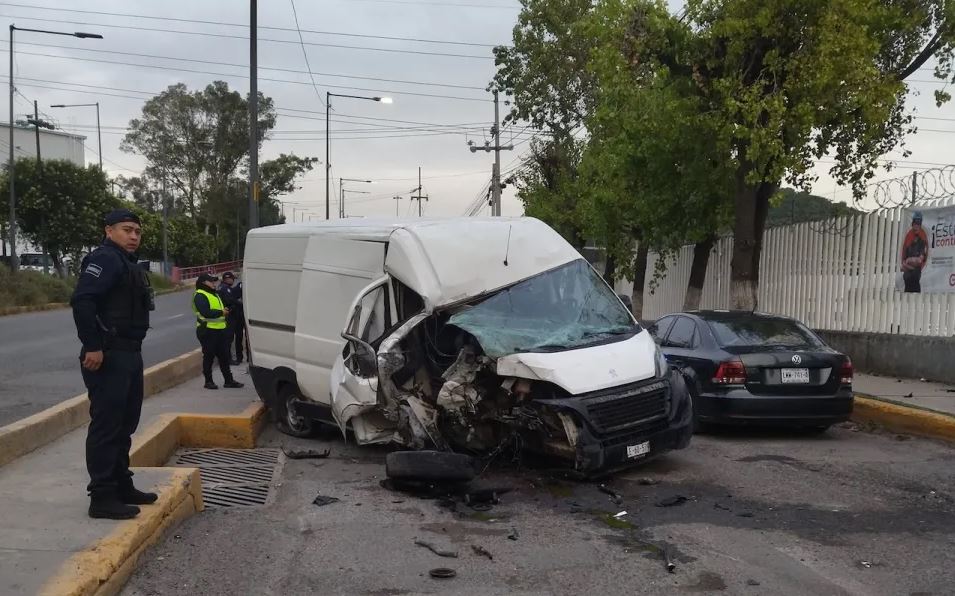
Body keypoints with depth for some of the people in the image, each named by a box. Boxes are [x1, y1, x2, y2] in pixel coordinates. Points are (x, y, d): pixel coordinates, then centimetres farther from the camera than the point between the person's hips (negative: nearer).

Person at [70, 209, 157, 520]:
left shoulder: (128, 264, 19)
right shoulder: (105, 259, -12)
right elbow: (81, 301, -24)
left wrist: (133, 349, 15)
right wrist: (92, 346, -27)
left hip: (129, 354, 11)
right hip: (108, 357, -11)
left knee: (125, 423, 17)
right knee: (106, 425, -8)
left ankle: (122, 486, 28)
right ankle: (102, 497, -4)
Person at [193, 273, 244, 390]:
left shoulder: (215, 294, 20)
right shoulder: (200, 296, -12)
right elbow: (206, 312, -24)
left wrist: (224, 310, 7)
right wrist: (221, 312, -15)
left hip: (220, 329, 9)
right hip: (208, 331, -9)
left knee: (224, 355, 10)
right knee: (209, 356, 0)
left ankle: (228, 380, 15)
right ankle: (208, 381, 10)